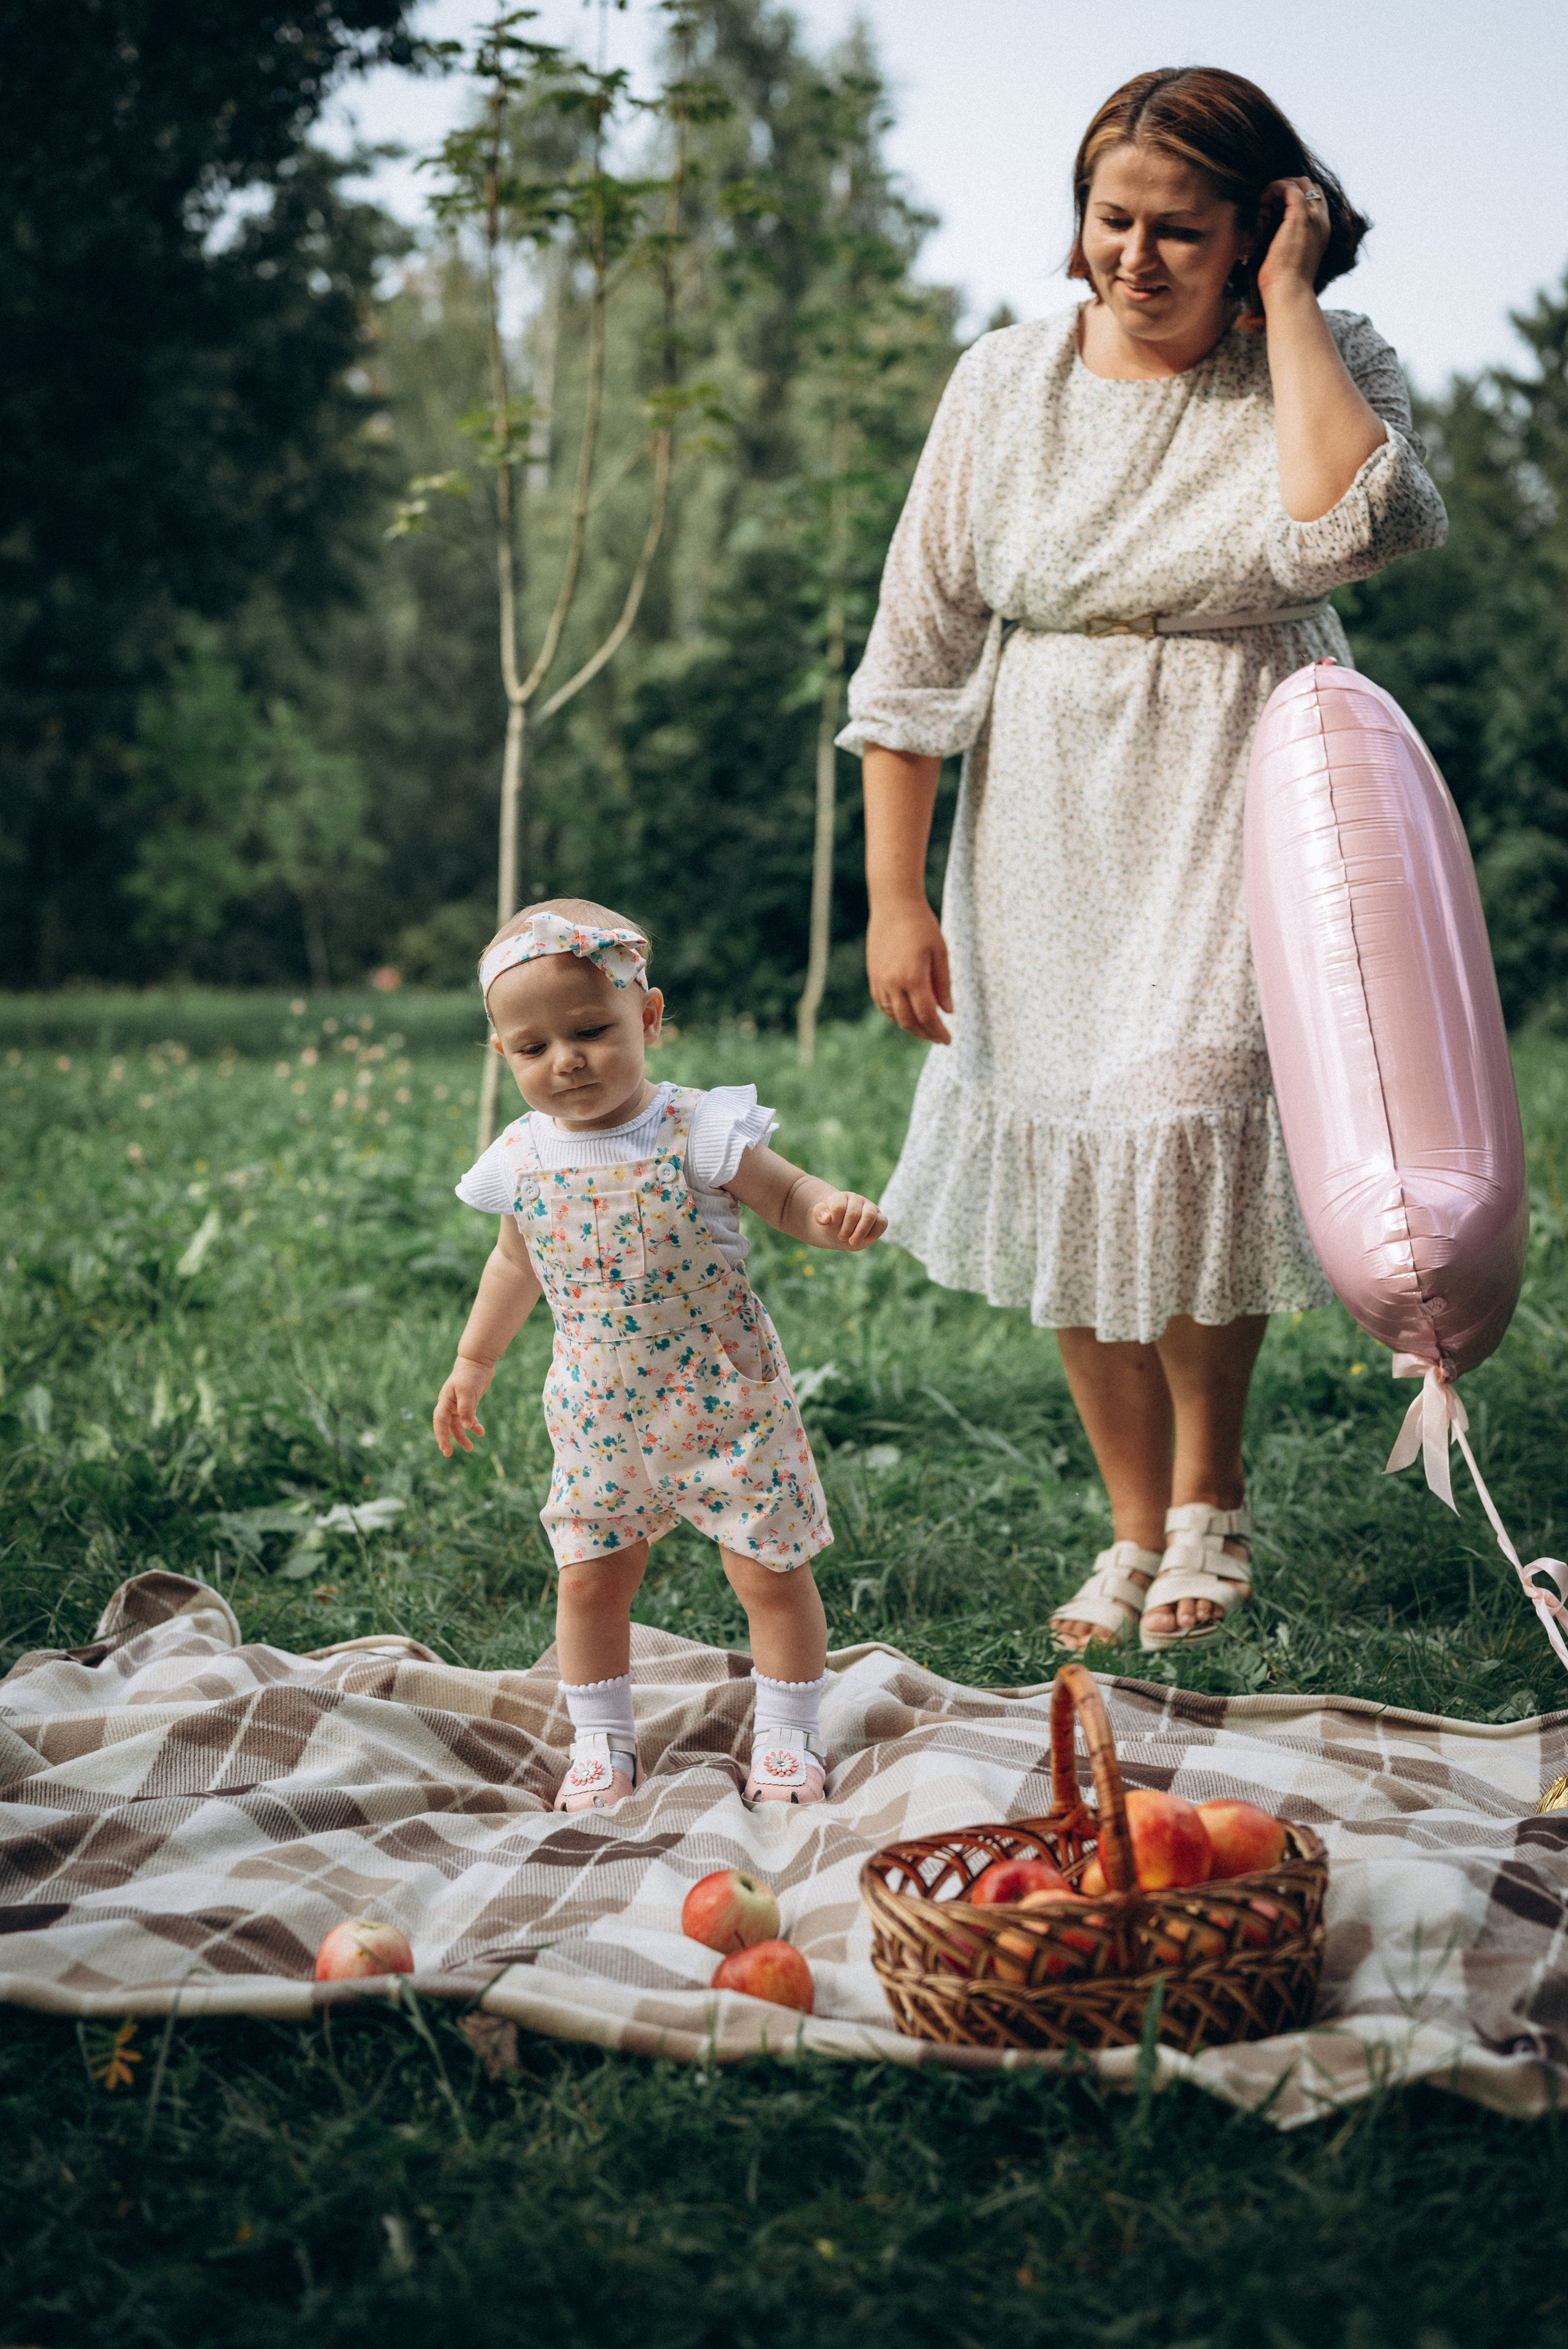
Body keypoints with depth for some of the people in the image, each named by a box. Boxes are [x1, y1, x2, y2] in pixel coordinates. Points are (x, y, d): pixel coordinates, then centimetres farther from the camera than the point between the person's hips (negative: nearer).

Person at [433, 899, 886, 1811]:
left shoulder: (700, 1132, -15)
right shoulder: (521, 1161, -2)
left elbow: (789, 1195, -7)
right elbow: (516, 1266, 15)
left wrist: (835, 1210, -31)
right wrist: (474, 1364, 23)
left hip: (724, 1401, -3)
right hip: (599, 1416, 3)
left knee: (771, 1571, 5)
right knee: (589, 1579, 9)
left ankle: (789, 1738, 23)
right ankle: (603, 1743, 28)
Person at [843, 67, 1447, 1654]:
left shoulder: (1325, 367, -2)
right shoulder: (1005, 386, 2)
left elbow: (1343, 529, -27)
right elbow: (916, 649, 3)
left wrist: (1288, 298, -16)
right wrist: (893, 897, -1)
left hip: (1238, 839, -3)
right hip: (1047, 854, 3)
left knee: (1183, 1153, -19)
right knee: (1070, 1197, 6)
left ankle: (1210, 1497, 6)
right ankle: (1137, 1533, 24)